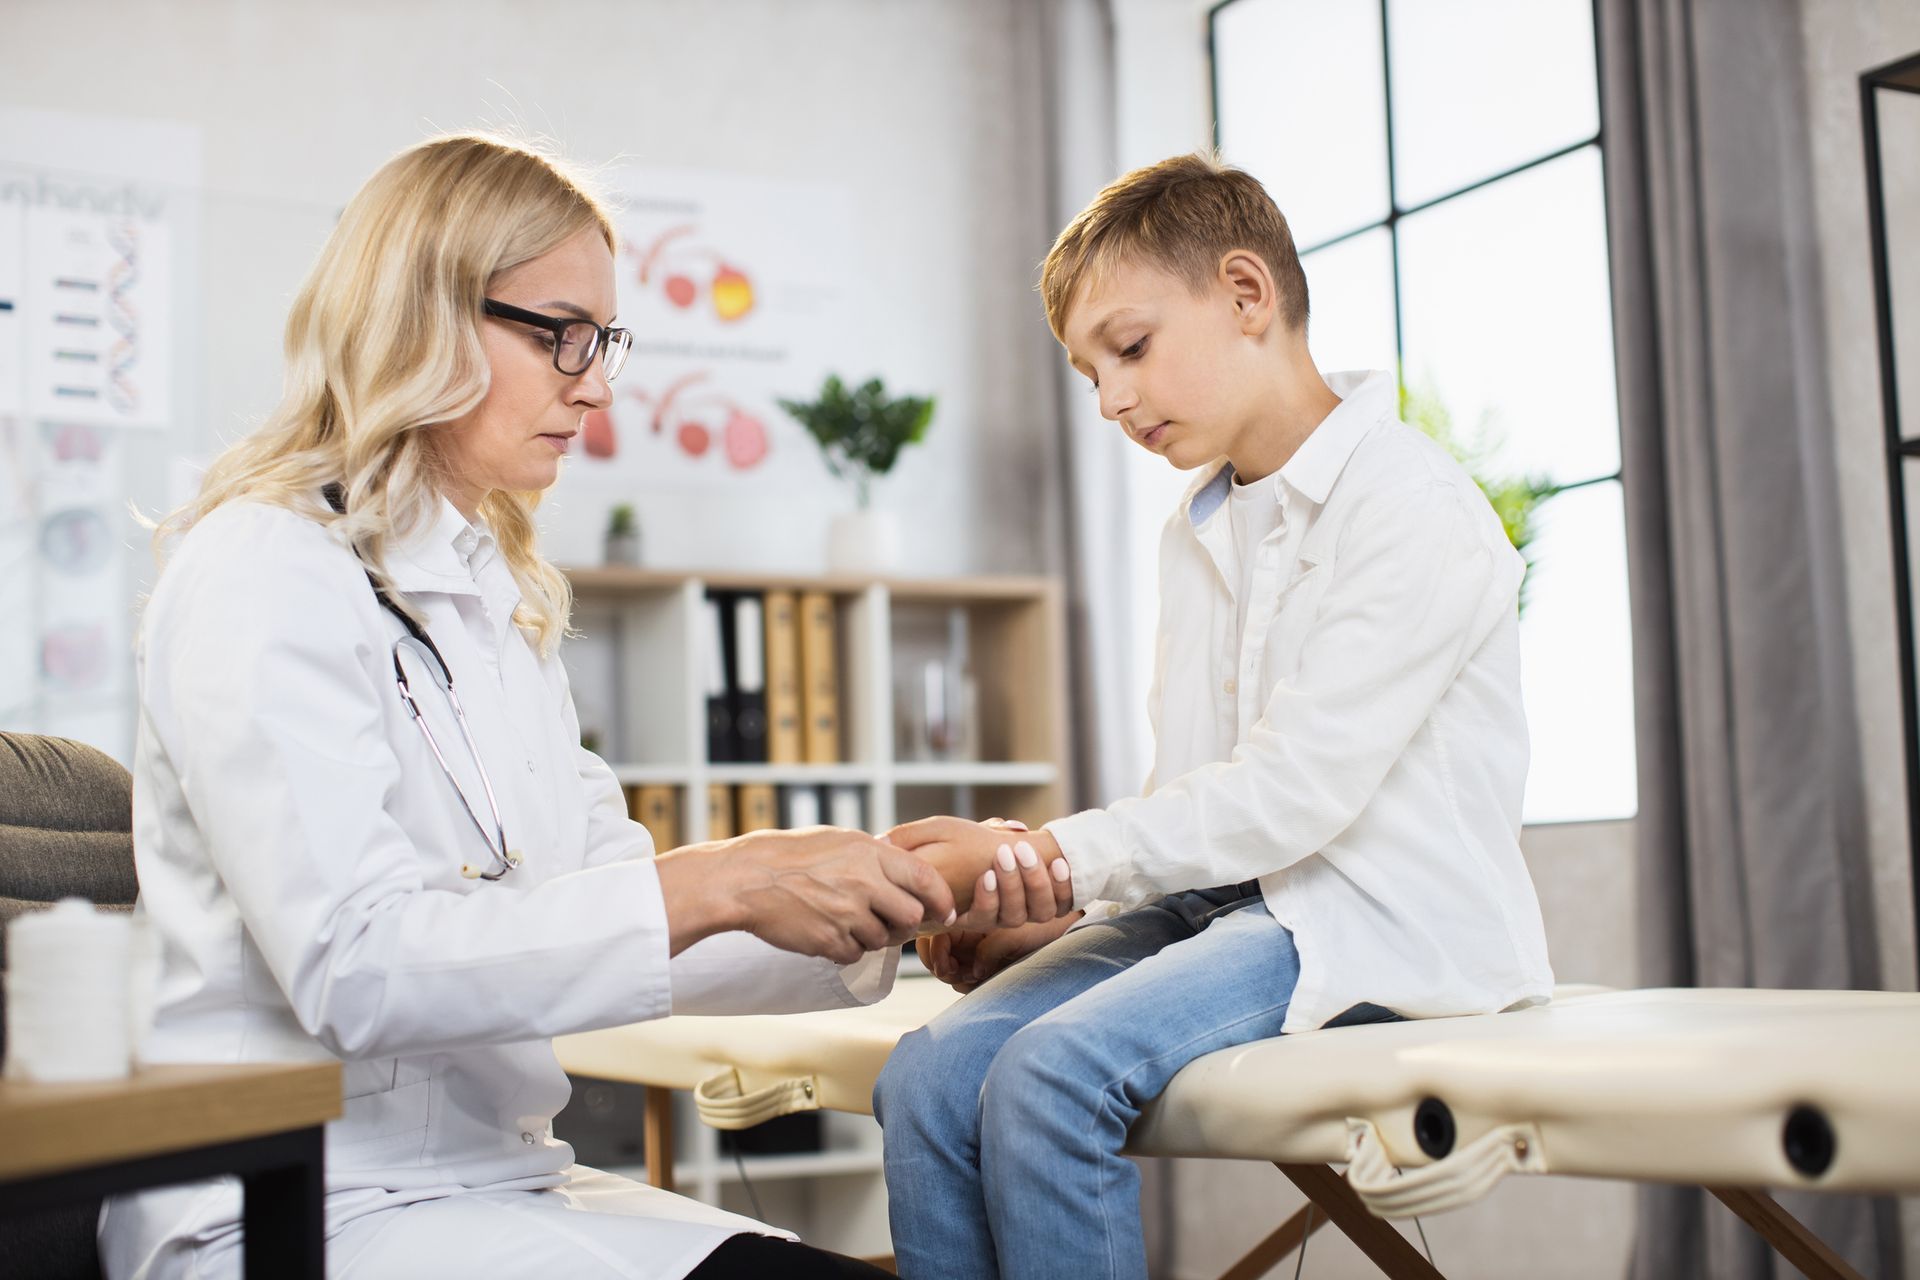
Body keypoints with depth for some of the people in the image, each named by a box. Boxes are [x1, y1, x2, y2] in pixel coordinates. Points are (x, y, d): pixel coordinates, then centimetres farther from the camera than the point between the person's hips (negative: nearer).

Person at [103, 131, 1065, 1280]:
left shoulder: (500, 600, 17)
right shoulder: (264, 576, -10)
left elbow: (607, 919, 11)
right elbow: (351, 966, -22)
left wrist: (890, 907, -3)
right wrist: (716, 885, -25)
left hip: (488, 1181, 8)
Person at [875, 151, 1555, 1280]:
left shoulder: (1414, 508, -10)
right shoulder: (1197, 537, 18)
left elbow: (1297, 792, -18)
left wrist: (1044, 855, -17)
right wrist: (1059, 923, 1)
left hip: (1387, 926, -7)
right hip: (1223, 902, 8)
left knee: (1052, 1076, -30)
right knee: (930, 1078, -16)